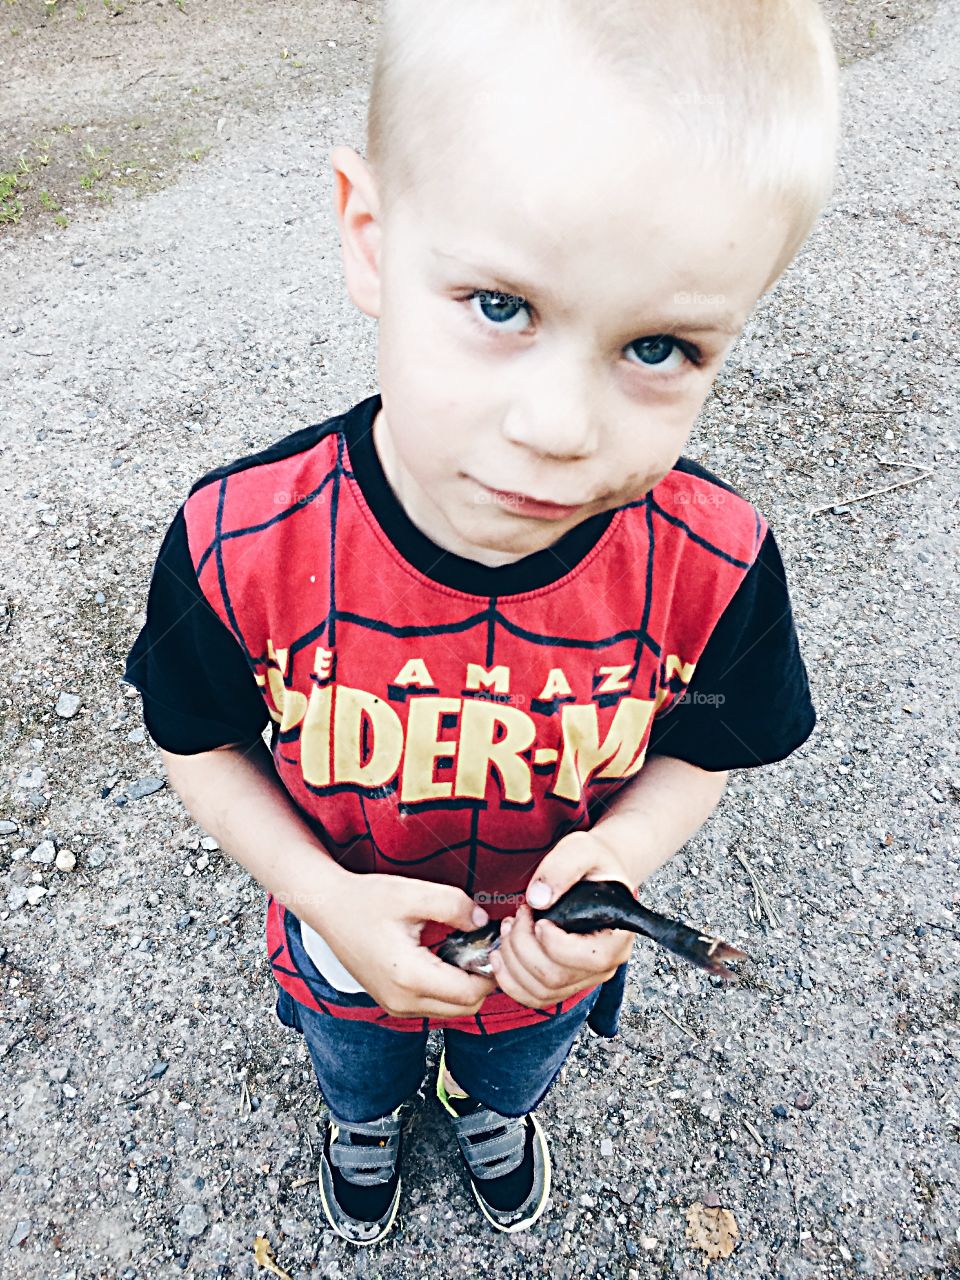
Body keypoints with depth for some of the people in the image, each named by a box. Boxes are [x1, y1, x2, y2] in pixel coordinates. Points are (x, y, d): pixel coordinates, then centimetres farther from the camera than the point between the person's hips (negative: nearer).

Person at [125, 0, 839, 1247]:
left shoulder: (714, 564, -32)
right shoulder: (240, 546, -35)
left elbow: (702, 747, -12)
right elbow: (201, 741, -15)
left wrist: (625, 847, -31)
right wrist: (324, 897, -26)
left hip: (554, 953, 1)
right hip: (350, 943, 0)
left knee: (517, 1067, 38)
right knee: (357, 1071, 37)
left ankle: (495, 1108, 77)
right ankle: (366, 1122, 76)